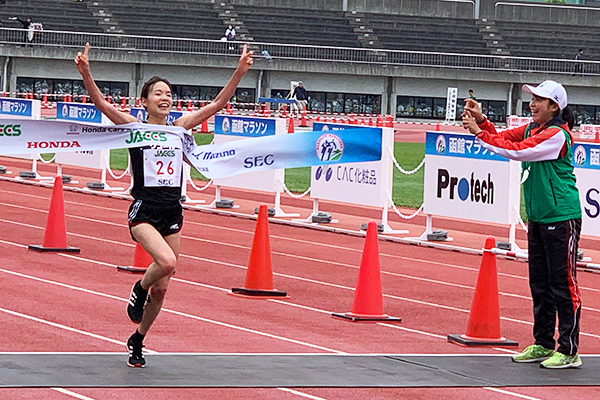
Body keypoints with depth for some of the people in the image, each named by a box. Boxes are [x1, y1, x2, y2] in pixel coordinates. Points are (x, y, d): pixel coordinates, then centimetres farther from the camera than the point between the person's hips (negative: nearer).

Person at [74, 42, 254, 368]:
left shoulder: (179, 127, 8)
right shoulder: (135, 129, -2)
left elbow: (219, 103, 6)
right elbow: (101, 103, -16)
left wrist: (240, 71, -4)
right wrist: (86, 74, -32)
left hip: (173, 212, 4)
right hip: (143, 211, -4)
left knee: (161, 287, 7)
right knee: (166, 262, -29)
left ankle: (137, 340, 27)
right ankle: (139, 289, 3)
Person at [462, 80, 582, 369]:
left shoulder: (557, 135, -16)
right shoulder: (531, 130, 11)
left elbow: (517, 151, -23)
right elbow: (503, 137, 10)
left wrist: (479, 133, -20)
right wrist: (481, 121, -8)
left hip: (561, 219, -9)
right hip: (538, 217, 9)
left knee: (563, 284, -6)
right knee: (540, 285, 13)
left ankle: (569, 351, -3)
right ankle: (543, 344, 21)